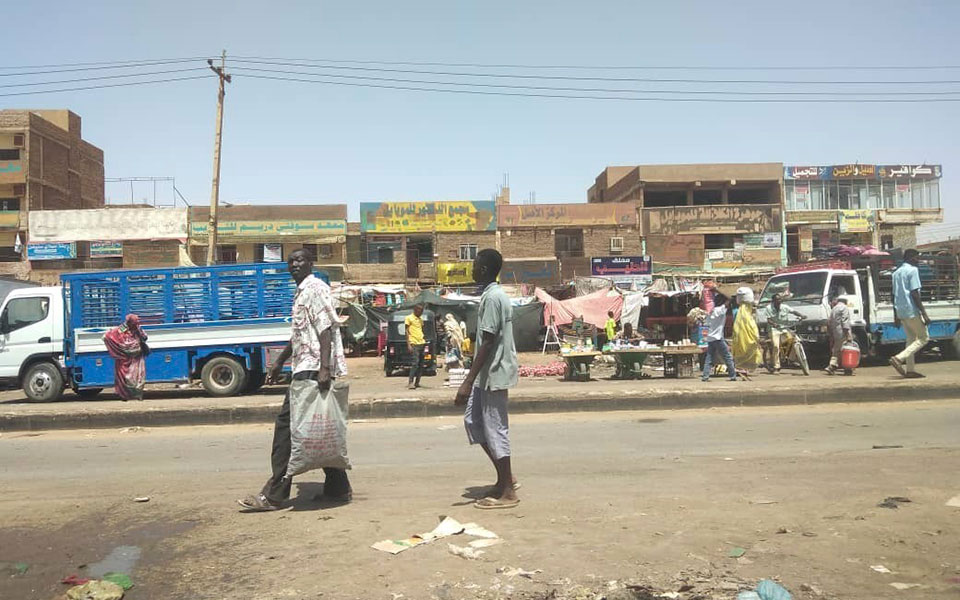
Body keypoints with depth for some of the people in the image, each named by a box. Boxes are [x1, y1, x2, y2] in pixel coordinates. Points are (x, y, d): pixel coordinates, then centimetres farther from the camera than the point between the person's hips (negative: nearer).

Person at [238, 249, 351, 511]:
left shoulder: (315, 288, -8)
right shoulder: (301, 292, 23)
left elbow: (326, 329, -19)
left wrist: (324, 368, -27)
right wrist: (279, 362, 33)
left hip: (312, 369, -10)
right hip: (305, 368, 10)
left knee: (287, 426, -8)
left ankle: (274, 495, -4)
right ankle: (338, 488, 17)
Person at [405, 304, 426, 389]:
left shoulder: (420, 319, 18)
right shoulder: (409, 318, -3)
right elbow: (407, 332, -6)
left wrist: (424, 340, 11)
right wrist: (408, 345, -13)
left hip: (421, 343, 7)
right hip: (414, 344, -7)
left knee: (421, 364, 6)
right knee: (415, 363, -15)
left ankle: (417, 382, 11)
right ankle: (410, 382, -14)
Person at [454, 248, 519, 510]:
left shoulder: (491, 298, -18)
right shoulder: (496, 295, 13)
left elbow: (488, 343, -23)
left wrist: (468, 382, -23)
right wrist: (473, 379, 23)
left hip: (493, 373, -10)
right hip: (489, 373, 10)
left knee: (495, 428, -2)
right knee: (473, 420, 15)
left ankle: (507, 492, 9)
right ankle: (506, 478, 22)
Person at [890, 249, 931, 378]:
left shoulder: (897, 272, 16)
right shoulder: (913, 270, -9)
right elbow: (914, 293, -16)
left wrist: (896, 316, 20)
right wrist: (924, 314, -17)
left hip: (901, 311, 8)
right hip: (912, 310, -8)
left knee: (911, 339, 13)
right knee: (923, 338, 1)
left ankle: (910, 370, 9)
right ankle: (899, 358, -13)